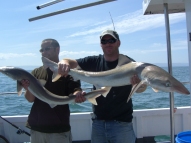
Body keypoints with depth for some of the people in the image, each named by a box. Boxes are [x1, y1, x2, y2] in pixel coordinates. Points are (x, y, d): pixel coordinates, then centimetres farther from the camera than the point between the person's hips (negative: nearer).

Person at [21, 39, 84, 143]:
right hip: (36, 127, 4)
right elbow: (30, 99, 0)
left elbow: (75, 93, -13)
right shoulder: (36, 72, 5)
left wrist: (78, 95, -36)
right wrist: (28, 89, -21)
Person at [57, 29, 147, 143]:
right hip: (98, 123, 3)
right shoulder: (95, 62, 2)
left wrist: (139, 84, -42)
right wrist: (65, 63, -28)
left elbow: (140, 89, -18)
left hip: (122, 123, -3)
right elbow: (71, 62, -4)